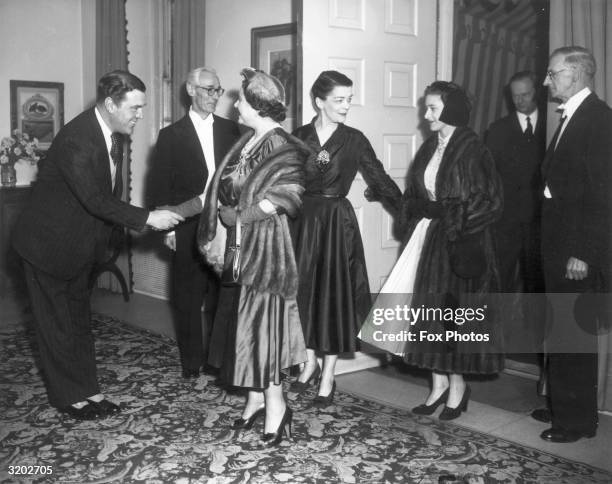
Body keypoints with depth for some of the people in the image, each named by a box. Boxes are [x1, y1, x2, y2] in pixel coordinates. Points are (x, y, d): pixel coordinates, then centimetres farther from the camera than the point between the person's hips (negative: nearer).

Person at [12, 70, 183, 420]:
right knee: (57, 322, 5)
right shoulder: (76, 139, -29)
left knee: (79, 318, 15)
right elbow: (94, 199, -32)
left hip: (81, 244, 8)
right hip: (50, 243, -8)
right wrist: (146, 218, -31)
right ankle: (69, 396, 17)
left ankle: (88, 389, 24)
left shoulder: (115, 134, -2)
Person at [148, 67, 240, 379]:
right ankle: (191, 362, 17)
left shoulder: (231, 130, 10)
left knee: (222, 295, 4)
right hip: (187, 229, -1)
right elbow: (161, 186, 2)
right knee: (188, 299, 5)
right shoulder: (171, 136, 3)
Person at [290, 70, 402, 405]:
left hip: (337, 223, -2)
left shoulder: (354, 139, -1)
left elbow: (379, 177, 2)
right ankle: (310, 364, 26)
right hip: (303, 221, 2)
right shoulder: (300, 137, 3)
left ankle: (328, 377, 13)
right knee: (304, 290, 7)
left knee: (335, 293, 1)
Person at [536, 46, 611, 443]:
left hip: (580, 252, -8)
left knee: (574, 335, 0)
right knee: (564, 333, 15)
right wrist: (556, 247, 10)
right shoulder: (571, 118, 15)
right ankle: (565, 407, 27)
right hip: (560, 246, 8)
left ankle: (576, 420, 12)